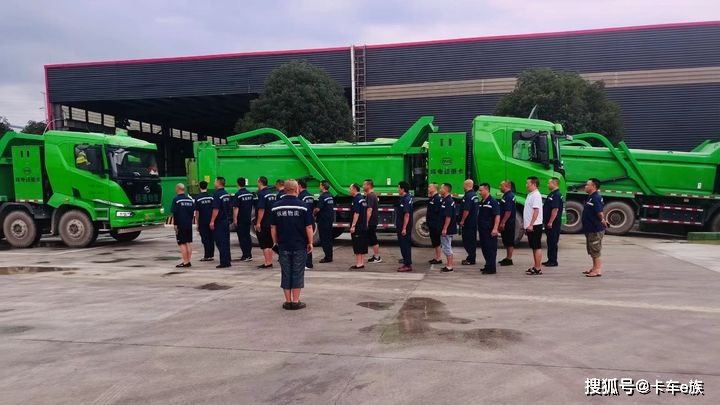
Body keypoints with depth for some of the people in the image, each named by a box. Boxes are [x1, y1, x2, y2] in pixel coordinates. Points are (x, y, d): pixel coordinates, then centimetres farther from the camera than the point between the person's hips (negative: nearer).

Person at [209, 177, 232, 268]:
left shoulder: (217, 194, -14)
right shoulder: (226, 194, 12)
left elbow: (216, 209, -19)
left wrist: (212, 221, -16)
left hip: (219, 221, -8)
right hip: (226, 220, 8)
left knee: (220, 241, -4)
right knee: (226, 241, 12)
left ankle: (224, 262, -4)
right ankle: (227, 261, 16)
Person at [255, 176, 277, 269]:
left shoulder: (262, 194, -16)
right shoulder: (271, 193, 11)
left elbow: (261, 209, -22)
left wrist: (258, 223, -20)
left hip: (263, 223, -8)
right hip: (271, 223, 8)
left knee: (264, 245, -2)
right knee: (269, 244, 14)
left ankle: (267, 263, 0)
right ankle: (270, 262, 19)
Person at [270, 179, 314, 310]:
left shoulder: (276, 207, 1)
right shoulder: (303, 206, -8)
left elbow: (273, 227, 4)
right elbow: (308, 227, -7)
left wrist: (275, 242, 15)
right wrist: (310, 243, 3)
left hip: (283, 246, 2)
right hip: (300, 246, -2)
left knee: (285, 274, 10)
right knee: (297, 273, 6)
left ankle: (288, 301, 15)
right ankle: (296, 301, 9)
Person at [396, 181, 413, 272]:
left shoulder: (406, 199, -19)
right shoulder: (405, 198, 13)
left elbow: (407, 215, -24)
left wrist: (404, 228, -24)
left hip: (405, 227, -10)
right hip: (402, 227, 10)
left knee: (405, 245, -5)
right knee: (404, 245, 15)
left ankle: (408, 265, 1)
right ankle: (406, 263, 22)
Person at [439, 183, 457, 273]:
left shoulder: (448, 201, -18)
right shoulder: (446, 200, 13)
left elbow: (448, 216, -23)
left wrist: (444, 229, -23)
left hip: (447, 229, -10)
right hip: (448, 229, 10)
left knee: (447, 248, -4)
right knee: (447, 247, 14)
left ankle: (449, 267, 1)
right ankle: (449, 265, 20)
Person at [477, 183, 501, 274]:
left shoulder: (493, 202, -11)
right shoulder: (481, 202, 14)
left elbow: (497, 216, -17)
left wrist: (495, 229, -23)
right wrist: (479, 227, 18)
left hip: (490, 230, -9)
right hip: (482, 229, 9)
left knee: (491, 249, -3)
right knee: (484, 248, 14)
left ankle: (491, 268, 1)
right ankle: (487, 266, 24)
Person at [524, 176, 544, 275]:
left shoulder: (536, 195, -14)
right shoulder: (530, 195, 16)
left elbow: (536, 211, -21)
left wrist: (531, 225, -24)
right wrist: (526, 224, 20)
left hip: (535, 225, -10)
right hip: (530, 226, 10)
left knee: (537, 247, -5)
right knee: (534, 247, 13)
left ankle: (538, 268, -2)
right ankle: (535, 266, 20)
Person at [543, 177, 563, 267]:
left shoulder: (556, 195, -16)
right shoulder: (552, 194, 16)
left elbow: (555, 210, -22)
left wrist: (550, 222, -23)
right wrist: (547, 222, 21)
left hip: (553, 223, -10)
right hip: (549, 223, 10)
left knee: (553, 242, -4)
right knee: (550, 242, 14)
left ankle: (553, 261, 1)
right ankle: (550, 260, 21)